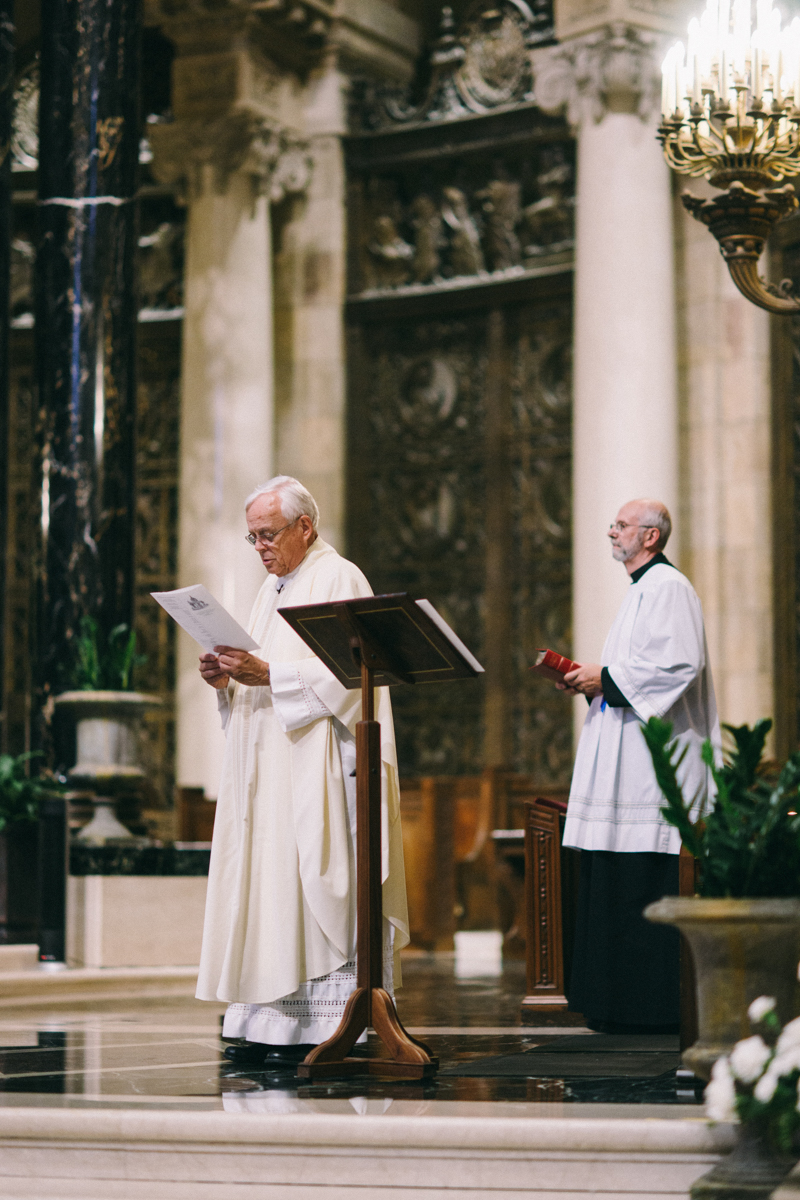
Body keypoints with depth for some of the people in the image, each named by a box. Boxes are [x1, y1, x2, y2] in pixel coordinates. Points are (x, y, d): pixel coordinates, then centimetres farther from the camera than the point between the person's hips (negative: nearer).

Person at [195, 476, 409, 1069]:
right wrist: (228, 679, 3)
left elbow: (344, 676, -16)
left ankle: (314, 1030, -10)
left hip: (316, 766, -9)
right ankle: (266, 1025, 6)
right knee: (263, 888, 5)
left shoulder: (340, 580, -7)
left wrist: (267, 675, -22)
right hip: (266, 772, 9)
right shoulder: (273, 589, 21)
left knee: (306, 885, -11)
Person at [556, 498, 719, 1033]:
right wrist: (593, 680, 13)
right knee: (616, 883, 9)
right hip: (631, 764, 11)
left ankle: (656, 1006, -7)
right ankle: (621, 1005, 12)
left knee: (645, 884, -10)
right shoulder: (645, 588, 22)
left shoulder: (668, 587, -10)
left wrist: (606, 678, -15)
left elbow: (678, 664, -21)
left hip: (657, 760, -11)